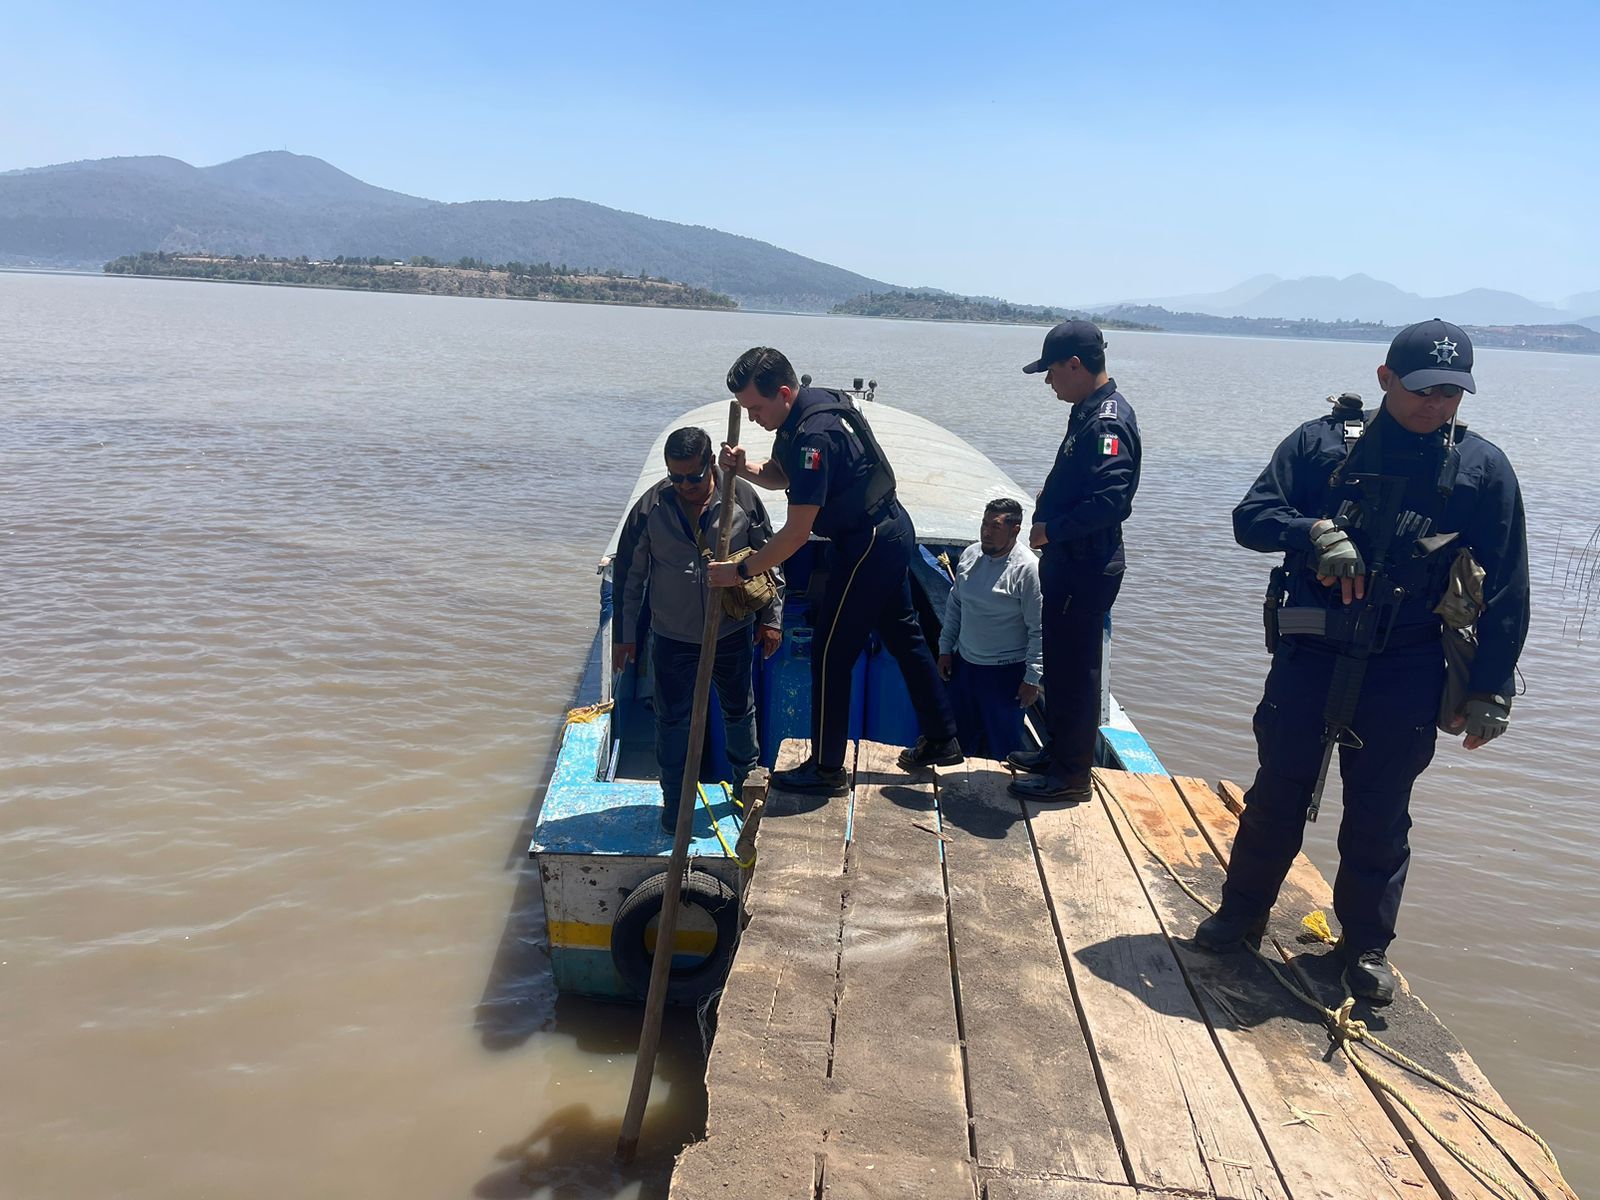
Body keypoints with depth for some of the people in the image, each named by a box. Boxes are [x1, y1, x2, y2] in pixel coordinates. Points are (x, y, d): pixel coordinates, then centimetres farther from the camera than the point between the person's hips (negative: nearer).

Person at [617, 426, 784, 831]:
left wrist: (771, 618, 2)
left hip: (732, 634, 1)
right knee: (672, 720, 6)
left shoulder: (743, 498, -10)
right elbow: (633, 573, -1)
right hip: (673, 638, -1)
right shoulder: (652, 506, -10)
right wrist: (625, 634, 1)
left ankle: (748, 788, 40)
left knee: (740, 712, 17)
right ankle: (675, 803, 24)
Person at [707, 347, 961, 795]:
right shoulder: (806, 409, 3)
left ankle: (827, 770, 10)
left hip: (868, 546, -11)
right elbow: (780, 475, 17)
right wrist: (744, 468, -4)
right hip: (891, 532, 11)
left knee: (831, 653, -2)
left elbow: (796, 533, -27)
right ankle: (941, 740, 31)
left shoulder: (814, 435, -28)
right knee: (903, 636, 19)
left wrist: (739, 570, -19)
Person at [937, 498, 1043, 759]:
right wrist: (945, 648, 13)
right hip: (964, 663, 6)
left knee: (1003, 745, 3)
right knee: (962, 737, 17)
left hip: (1006, 671, -6)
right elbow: (954, 603, 14)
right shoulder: (970, 554, 2)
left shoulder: (1028, 568, -18)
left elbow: (1039, 630, -16)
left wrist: (1033, 678, -15)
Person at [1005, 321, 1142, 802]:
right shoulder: (1090, 411, 11)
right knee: (1061, 664, 20)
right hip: (1069, 564, 10)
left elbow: (1112, 500, -30)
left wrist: (1052, 529, -21)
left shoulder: (1108, 421, -21)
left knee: (1075, 670, 0)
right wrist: (1050, 515, 7)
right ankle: (1057, 750, 34)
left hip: (1086, 571, -10)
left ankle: (1071, 775, 12)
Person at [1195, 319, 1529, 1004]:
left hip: (1406, 673, 0)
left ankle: (1367, 946, 28)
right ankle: (1242, 912, 30)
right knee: (1277, 794, 10)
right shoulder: (1322, 442, 0)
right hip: (1310, 657, 0)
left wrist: (1488, 690, 0)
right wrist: (1318, 532, -23)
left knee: (1380, 815, 10)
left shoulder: (1482, 469, 1)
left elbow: (1505, 593, 3)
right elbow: (1250, 517, -3)